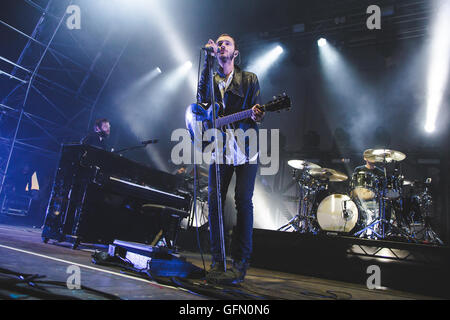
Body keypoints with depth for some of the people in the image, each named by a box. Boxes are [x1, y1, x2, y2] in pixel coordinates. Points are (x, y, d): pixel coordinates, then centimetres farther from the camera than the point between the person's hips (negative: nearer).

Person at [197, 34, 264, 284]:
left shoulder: (249, 79, 10)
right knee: (214, 200, -3)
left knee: (243, 200, -8)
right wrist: (208, 61, -11)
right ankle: (218, 261, 6)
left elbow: (256, 111, 4)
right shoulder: (210, 78, 15)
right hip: (219, 148, 3)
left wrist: (256, 116, -22)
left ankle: (241, 262, 0)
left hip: (245, 148, -2)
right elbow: (202, 100, -7)